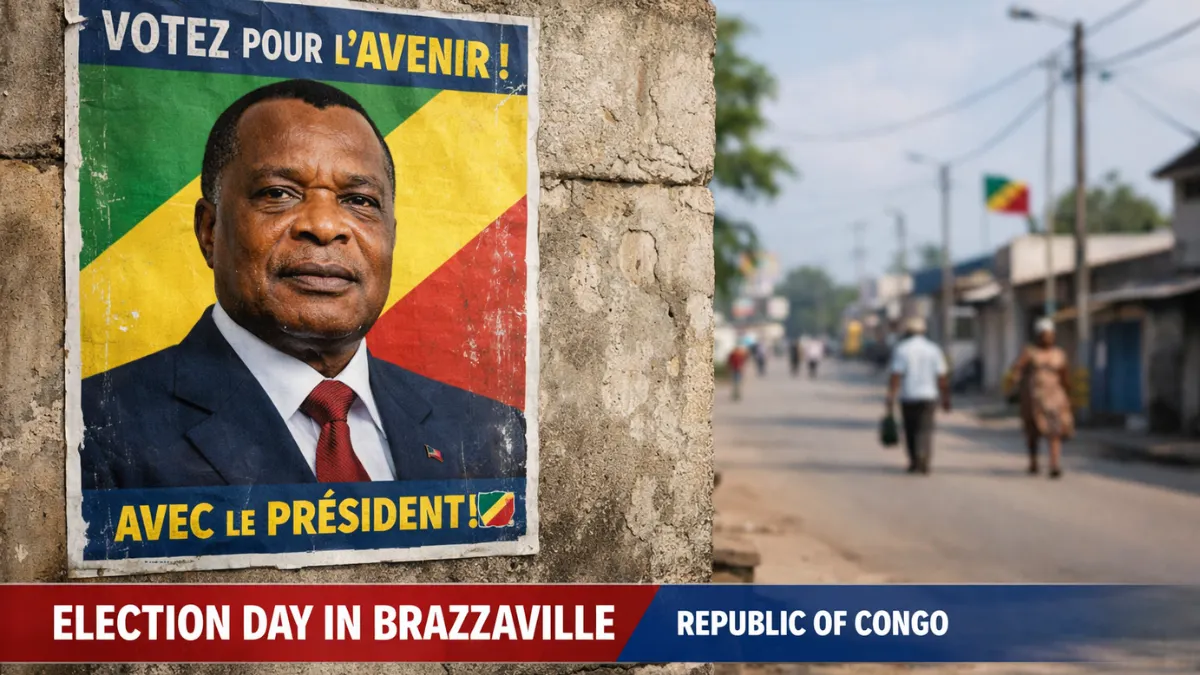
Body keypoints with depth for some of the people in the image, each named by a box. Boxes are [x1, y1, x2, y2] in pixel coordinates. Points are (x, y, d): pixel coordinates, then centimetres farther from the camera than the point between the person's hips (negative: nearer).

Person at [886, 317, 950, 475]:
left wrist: (891, 398, -9)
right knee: (925, 429, -2)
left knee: (911, 431, 12)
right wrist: (945, 399, 10)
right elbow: (942, 377, 2)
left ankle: (914, 462, 19)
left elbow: (895, 376, -10)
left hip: (908, 397, -1)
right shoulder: (933, 349, 3)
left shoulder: (901, 349, -3)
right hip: (928, 397, 1)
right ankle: (924, 457, -25)